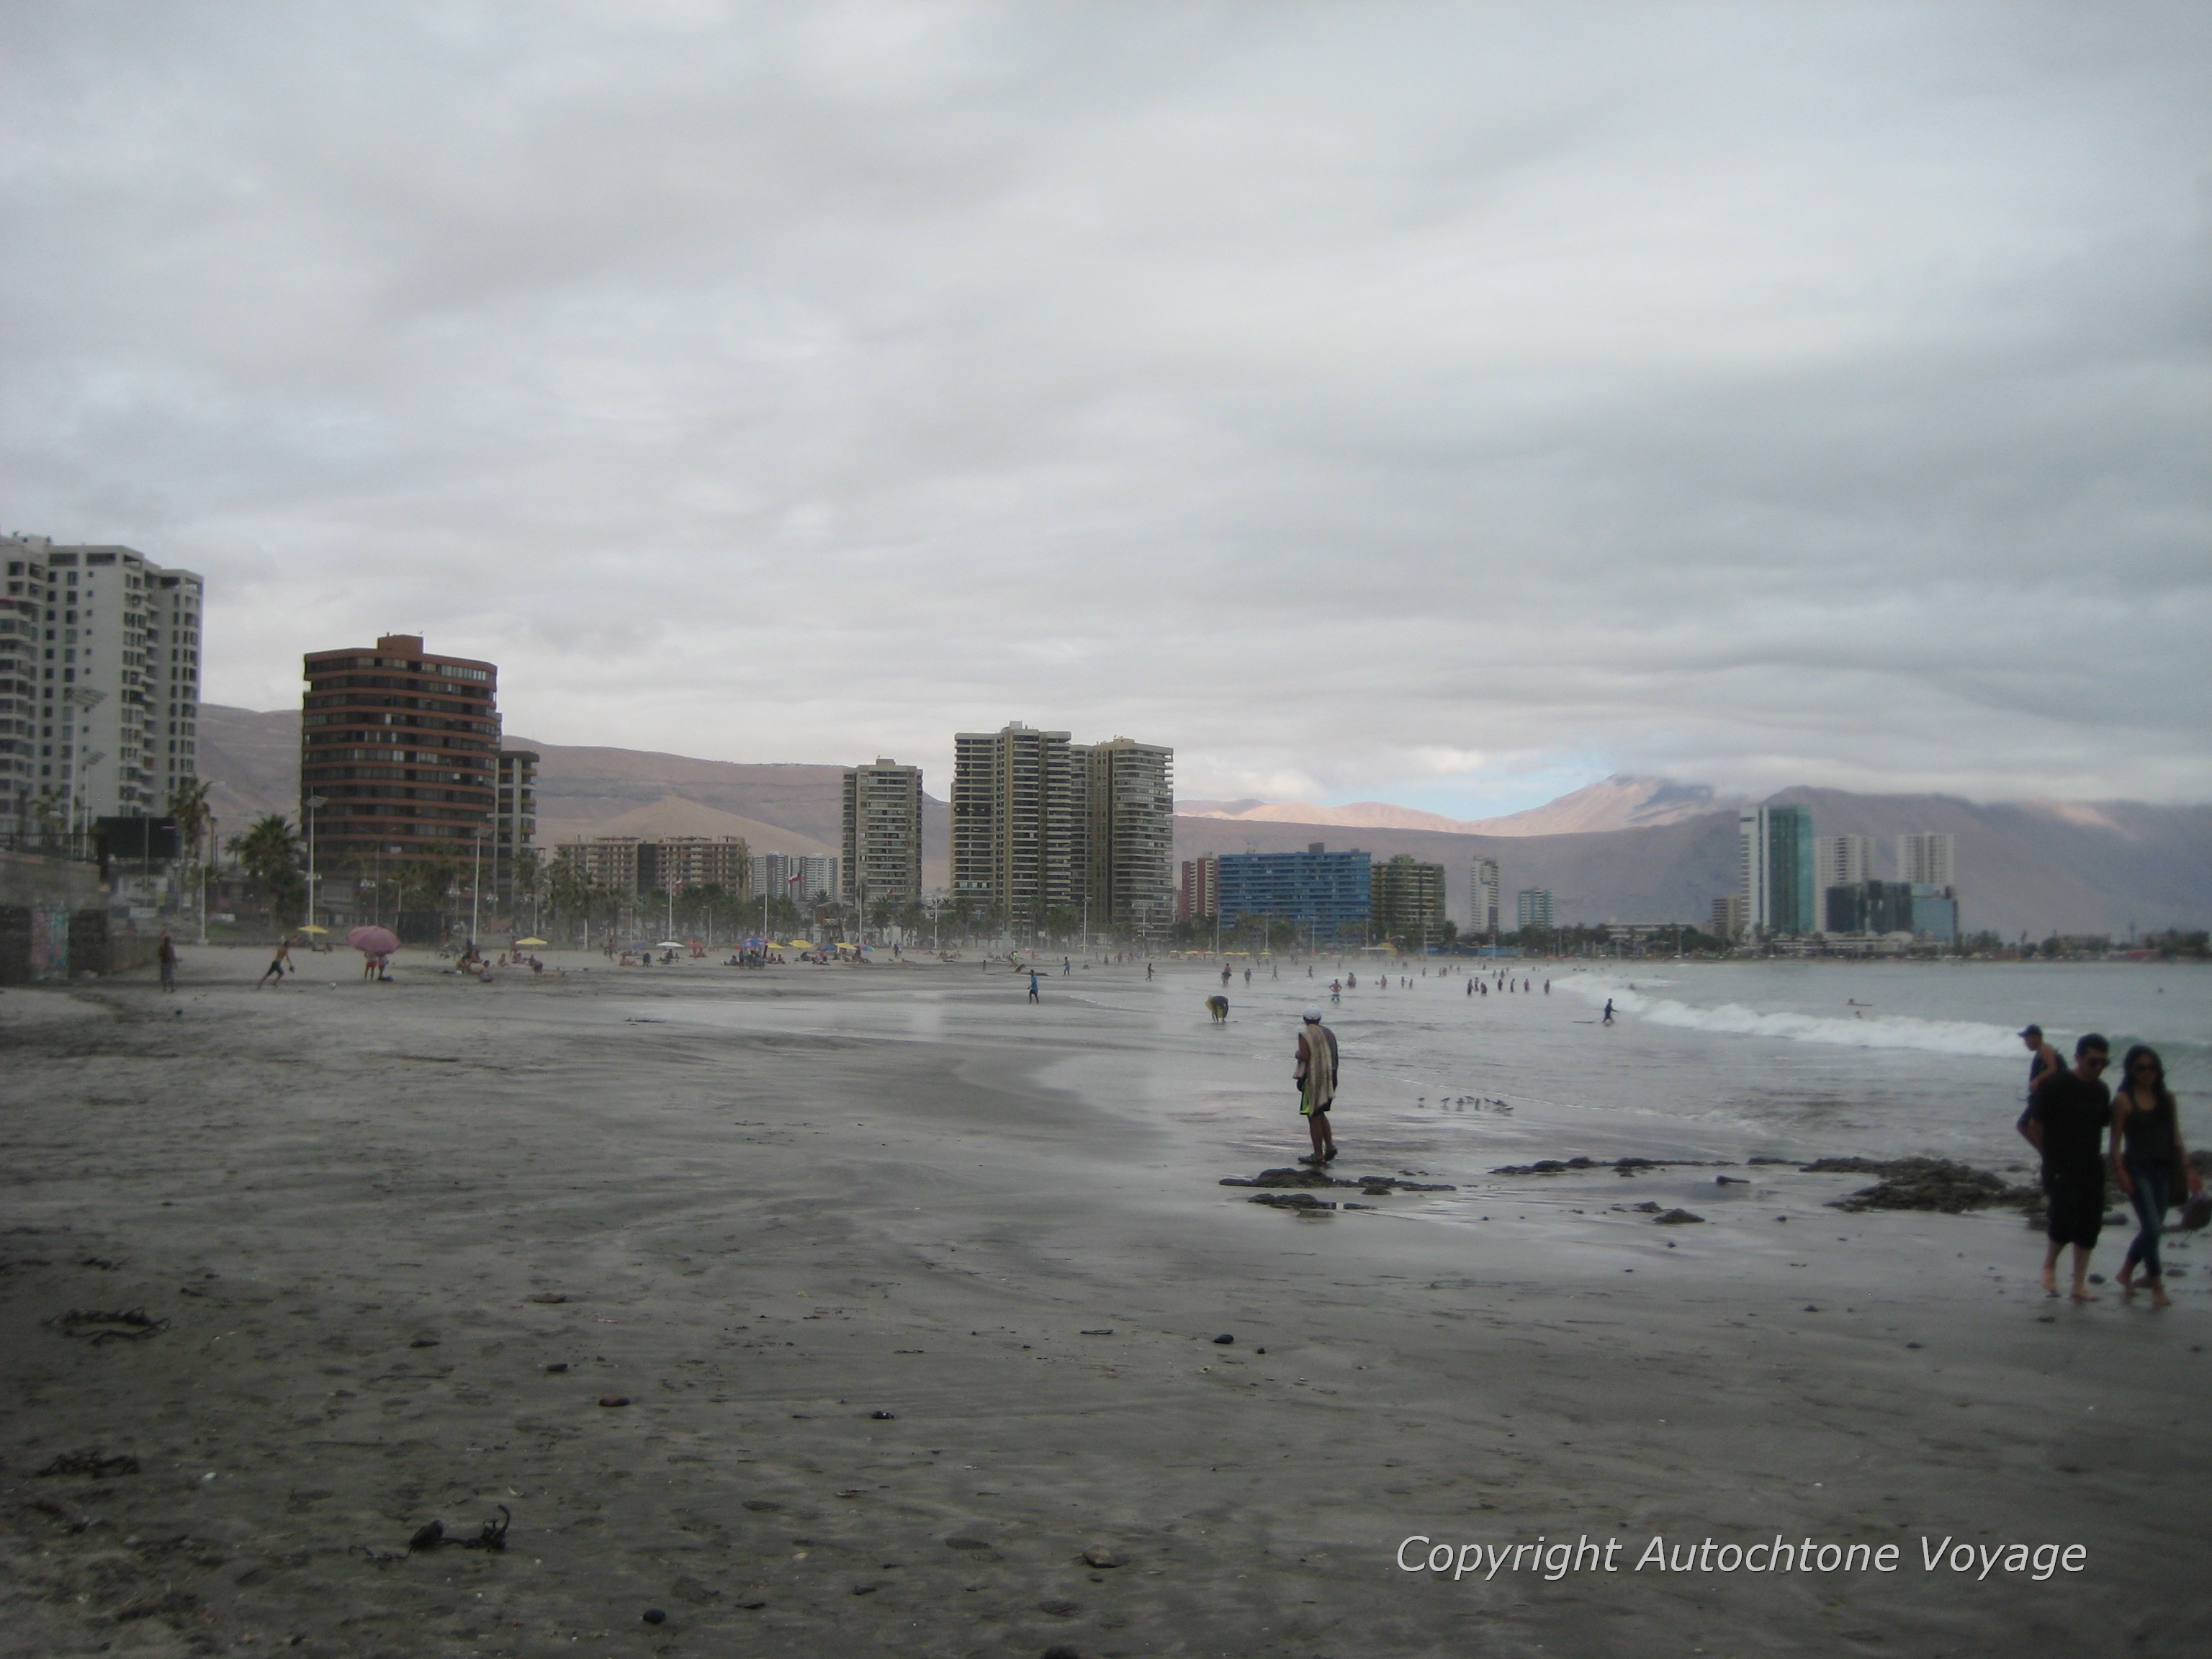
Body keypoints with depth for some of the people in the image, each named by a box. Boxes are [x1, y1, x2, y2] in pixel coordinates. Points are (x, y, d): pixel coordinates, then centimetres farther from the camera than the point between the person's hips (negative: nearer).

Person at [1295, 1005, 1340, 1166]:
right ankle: (1330, 1145, 10)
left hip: (1313, 1080, -7)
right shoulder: (1329, 1033, 10)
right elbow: (1334, 1057, 14)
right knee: (1320, 1114, 21)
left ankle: (1318, 1155, 1)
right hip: (1328, 1080, 7)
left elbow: (1304, 1057, -21)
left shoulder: (1305, 1035, -13)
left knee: (1314, 1116, -1)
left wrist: (1298, 1054, 0)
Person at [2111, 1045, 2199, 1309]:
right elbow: (2116, 1141, -6)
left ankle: (2126, 1272, 30)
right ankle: (2157, 1286, -1)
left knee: (2152, 1229, 10)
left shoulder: (2166, 1098, 9)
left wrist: (2187, 1169, 7)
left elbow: (2176, 1137, 12)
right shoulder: (2124, 1100, -5)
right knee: (2153, 1228, -11)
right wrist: (2120, 1171, -15)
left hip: (2163, 1170, 5)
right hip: (2137, 1170, -5)